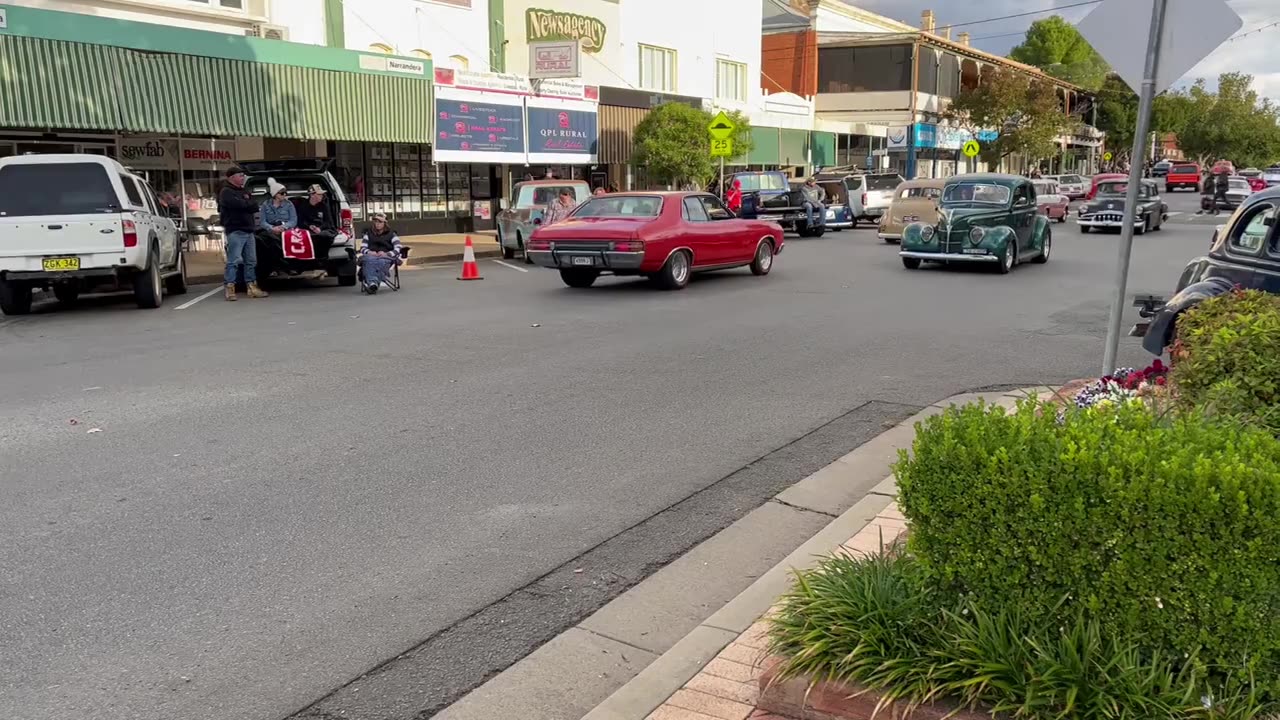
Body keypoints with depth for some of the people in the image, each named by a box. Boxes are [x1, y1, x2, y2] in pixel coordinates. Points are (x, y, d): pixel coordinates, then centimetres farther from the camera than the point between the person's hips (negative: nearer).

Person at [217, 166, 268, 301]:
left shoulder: (244, 191, 22)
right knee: (233, 260, -11)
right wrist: (248, 203, 2)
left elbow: (255, 207, 11)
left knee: (251, 261, 8)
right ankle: (229, 287, -10)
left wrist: (245, 203, -6)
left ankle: (251, 286, 14)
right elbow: (239, 204, -18)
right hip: (235, 231, -8)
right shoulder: (226, 192, -3)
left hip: (248, 231, 8)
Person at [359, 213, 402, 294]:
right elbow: (362, 248, 15)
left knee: (381, 262, -40)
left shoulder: (391, 234, 17)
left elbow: (398, 249, 4)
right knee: (370, 260, -38)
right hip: (371, 256, 2)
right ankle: (372, 283, -58)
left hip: (386, 258, -2)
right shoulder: (368, 233, 25)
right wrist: (369, 252, -10)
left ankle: (371, 284, -58)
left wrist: (386, 254, -16)